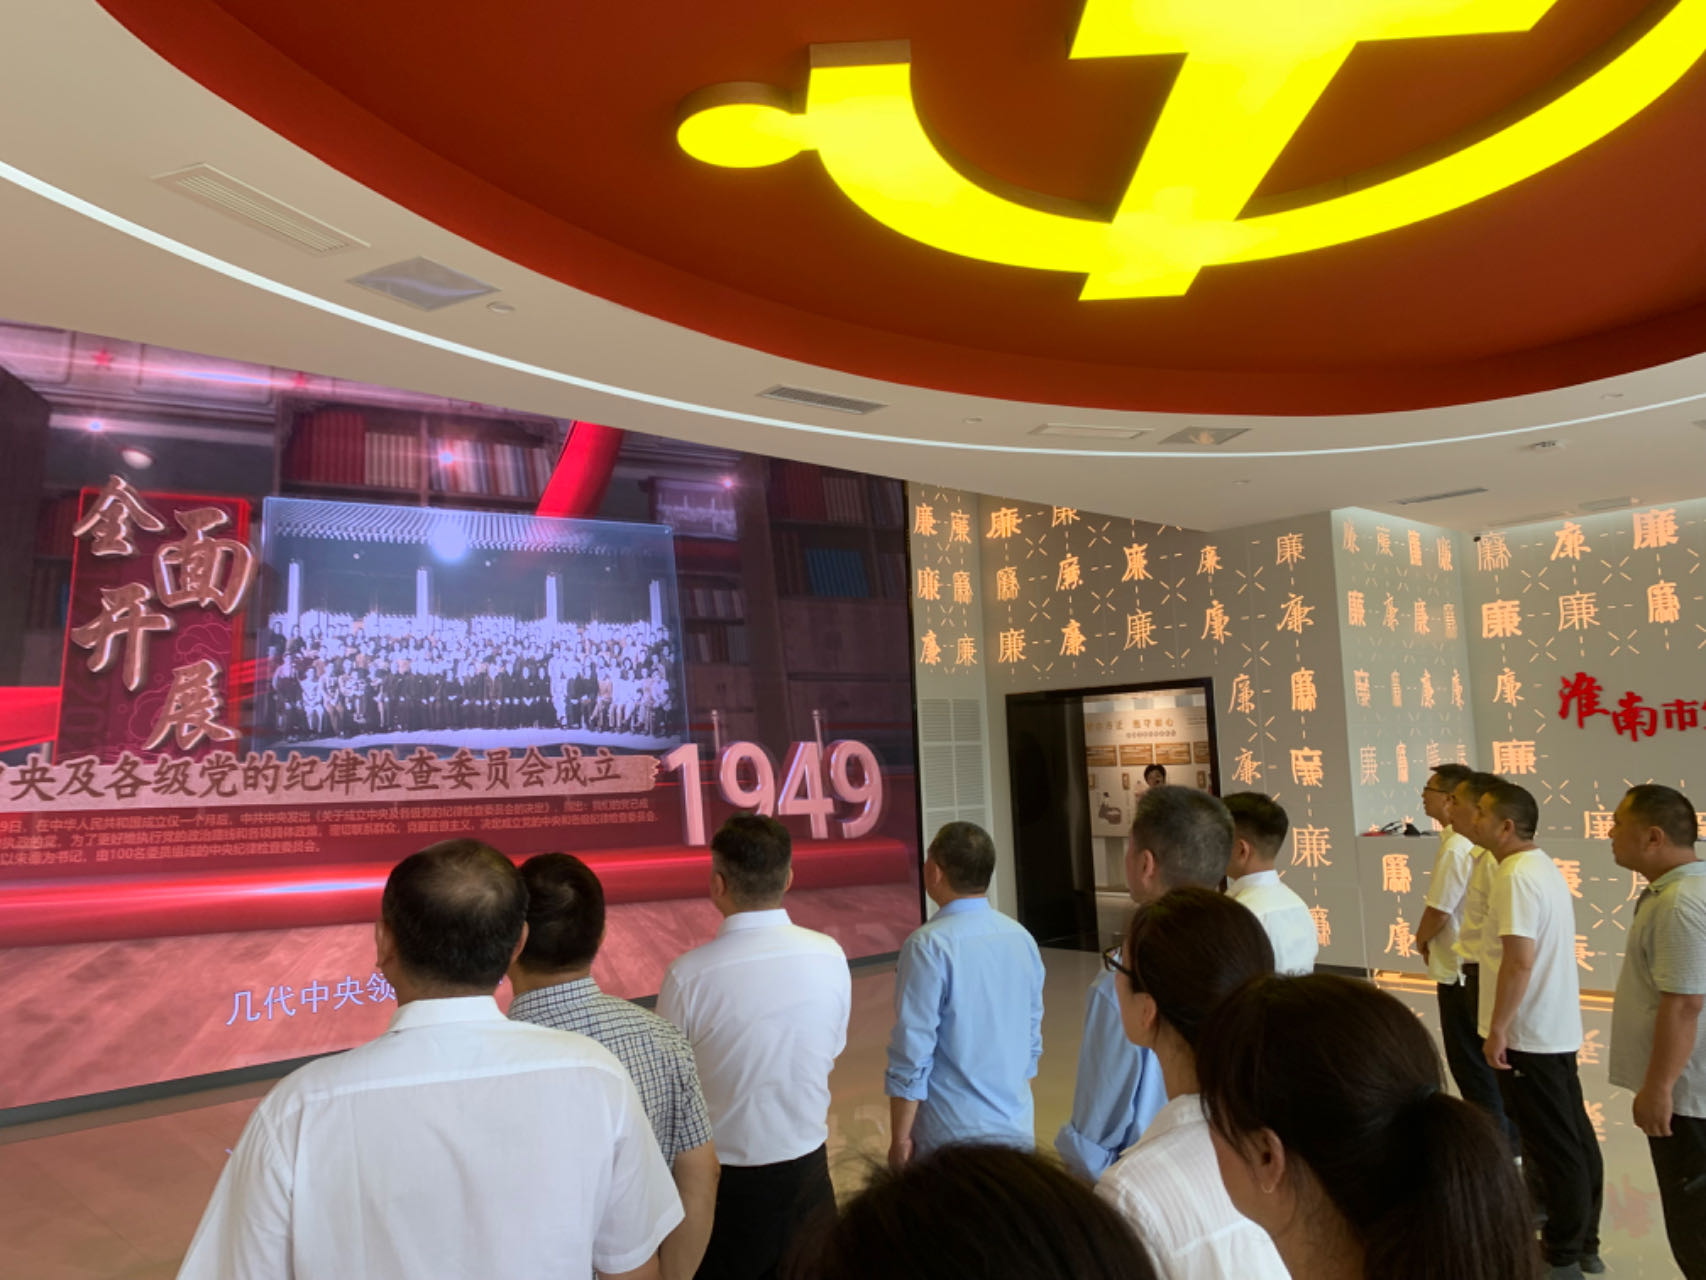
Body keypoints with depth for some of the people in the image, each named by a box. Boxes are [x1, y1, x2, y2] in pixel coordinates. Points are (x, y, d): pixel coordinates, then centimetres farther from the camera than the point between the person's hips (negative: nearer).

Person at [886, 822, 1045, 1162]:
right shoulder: (1022, 938, 2)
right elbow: (1033, 1040, 11)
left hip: (951, 1137, -6)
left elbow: (912, 1055, -16)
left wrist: (900, 1138, -6)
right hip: (1018, 1133, 6)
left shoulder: (929, 946, -18)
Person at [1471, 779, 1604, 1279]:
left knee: (1552, 1145, 2)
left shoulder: (1516, 876, -22)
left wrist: (1497, 1028, -19)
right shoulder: (1542, 866, 10)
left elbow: (1519, 961, -26)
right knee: (1573, 1137, 17)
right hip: (1556, 1027, 10)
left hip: (1528, 1033, -10)